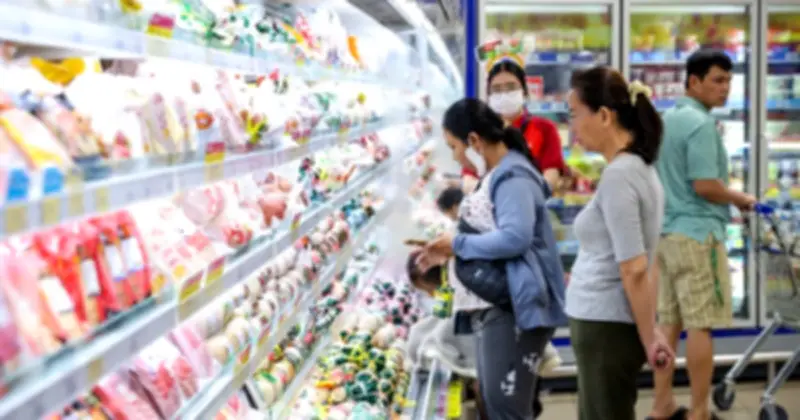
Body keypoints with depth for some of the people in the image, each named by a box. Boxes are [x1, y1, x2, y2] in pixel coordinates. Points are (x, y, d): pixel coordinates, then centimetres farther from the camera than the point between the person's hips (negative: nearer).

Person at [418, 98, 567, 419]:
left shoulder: (513, 177, -15)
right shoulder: (494, 176, 17)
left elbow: (515, 237, -28)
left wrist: (457, 244, -16)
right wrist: (447, 249, 6)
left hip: (512, 308, -11)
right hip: (490, 306, 11)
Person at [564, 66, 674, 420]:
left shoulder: (618, 175, -19)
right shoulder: (638, 167, 10)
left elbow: (634, 270, -21)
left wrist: (648, 337, -16)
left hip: (606, 326, -10)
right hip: (604, 324, 10)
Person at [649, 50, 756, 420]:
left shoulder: (664, 120, 14)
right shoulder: (701, 123, -14)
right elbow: (705, 185, -20)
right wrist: (742, 200, -3)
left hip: (665, 231, 9)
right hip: (697, 232, -9)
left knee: (668, 322, 12)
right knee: (701, 325, -3)